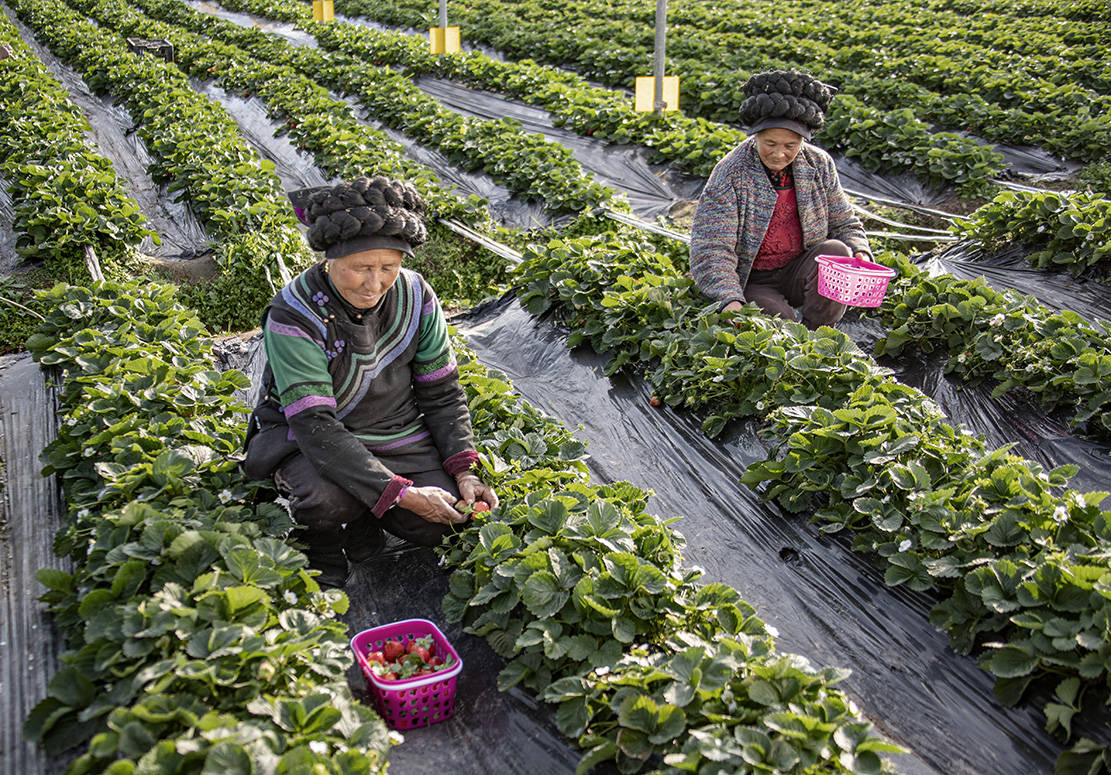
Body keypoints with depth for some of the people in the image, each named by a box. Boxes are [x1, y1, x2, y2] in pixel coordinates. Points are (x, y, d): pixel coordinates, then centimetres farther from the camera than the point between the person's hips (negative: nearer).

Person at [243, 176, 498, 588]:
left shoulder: (415, 296, -11)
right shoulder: (293, 316, -25)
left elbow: (442, 392, -1)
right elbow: (314, 425, -30)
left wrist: (464, 471, -13)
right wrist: (399, 492, -35)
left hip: (396, 431, 4)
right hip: (308, 438, -4)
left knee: (438, 526, -15)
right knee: (329, 497, -36)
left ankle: (363, 518, 17)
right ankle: (322, 553, 1)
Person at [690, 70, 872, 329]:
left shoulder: (819, 165, -2)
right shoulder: (729, 176, -17)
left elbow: (845, 224, 9)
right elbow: (711, 250, -24)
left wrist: (860, 254, -14)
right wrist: (730, 300, -41)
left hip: (799, 274, 4)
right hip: (749, 282, -4)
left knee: (836, 251, -24)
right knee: (780, 320, -31)